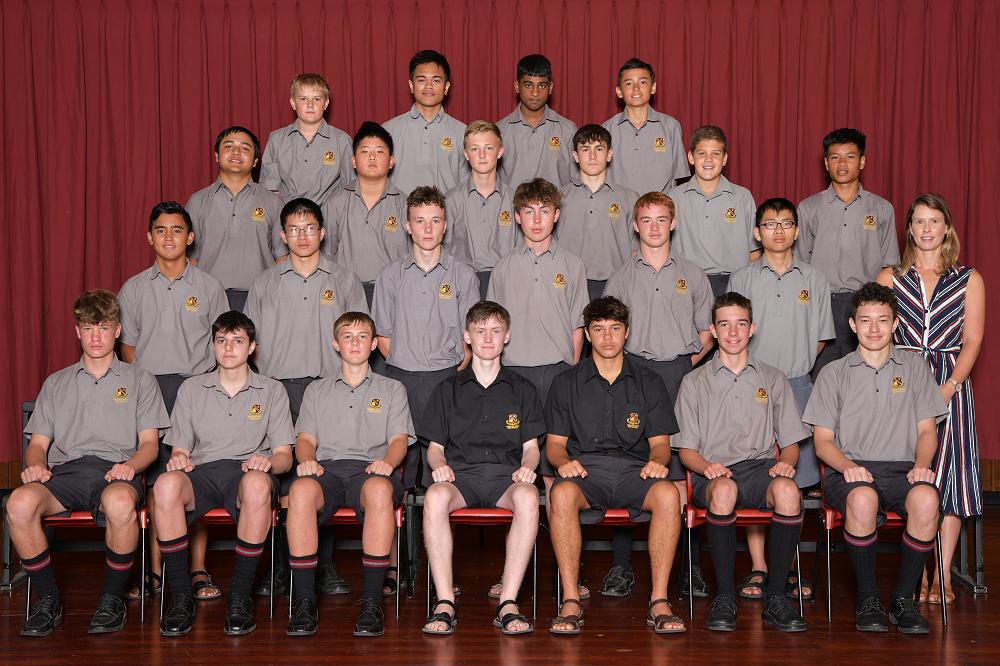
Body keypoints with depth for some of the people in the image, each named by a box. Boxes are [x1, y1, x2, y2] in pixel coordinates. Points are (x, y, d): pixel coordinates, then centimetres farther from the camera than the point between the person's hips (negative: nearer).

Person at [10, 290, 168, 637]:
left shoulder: (139, 380, 20)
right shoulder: (56, 383, 28)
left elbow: (149, 442, 10)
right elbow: (38, 442, 20)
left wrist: (131, 465, -13)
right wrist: (35, 464, -5)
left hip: (115, 470, -2)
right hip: (64, 469, 3)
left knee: (120, 502, -40)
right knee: (19, 503, -32)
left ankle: (112, 597, -17)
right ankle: (48, 599, -13)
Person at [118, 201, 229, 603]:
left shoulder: (209, 287, 6)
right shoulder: (134, 289, 10)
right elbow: (128, 346, 12)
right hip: (149, 389, 1)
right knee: (156, 481, 0)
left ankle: (198, 569, 3)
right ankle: (154, 569, 8)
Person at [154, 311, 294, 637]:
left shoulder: (272, 390, 15)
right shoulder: (191, 389, 19)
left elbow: (284, 455, 10)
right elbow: (179, 449, 16)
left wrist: (267, 462, -14)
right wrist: (178, 459, -9)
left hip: (247, 472, -1)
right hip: (202, 471, 1)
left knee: (257, 484, -40)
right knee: (166, 484, -35)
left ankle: (241, 595, -28)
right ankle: (180, 595, -25)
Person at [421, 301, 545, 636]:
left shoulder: (522, 390, 19)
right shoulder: (448, 389, 18)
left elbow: (531, 446, 16)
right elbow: (434, 446, 16)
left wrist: (526, 465, -7)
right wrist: (439, 464, -8)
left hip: (507, 475, 0)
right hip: (460, 474, 0)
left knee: (527, 496, -37)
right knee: (435, 496, -37)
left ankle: (508, 604, -36)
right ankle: (445, 603, -34)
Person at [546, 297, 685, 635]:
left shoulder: (649, 383, 17)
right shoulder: (566, 383, 15)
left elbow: (660, 442, 14)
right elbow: (554, 442, 13)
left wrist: (657, 460, -10)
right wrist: (563, 462, -10)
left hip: (633, 471, 1)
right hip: (584, 470, -1)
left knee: (668, 494, -33)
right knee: (562, 494, -36)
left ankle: (659, 602, -28)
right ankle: (570, 603, -31)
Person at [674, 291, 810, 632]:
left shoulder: (773, 378, 20)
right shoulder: (695, 382, 16)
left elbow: (791, 443, 17)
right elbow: (686, 449, 10)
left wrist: (785, 461, -7)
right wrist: (706, 466, -12)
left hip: (761, 467, 1)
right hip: (714, 472, -1)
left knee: (787, 490, -35)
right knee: (724, 489, -38)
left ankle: (775, 596, -23)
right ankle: (724, 596, -28)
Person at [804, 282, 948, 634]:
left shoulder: (914, 367, 18)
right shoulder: (834, 373, 14)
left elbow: (926, 429, 14)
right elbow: (822, 441, 8)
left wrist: (921, 464, -8)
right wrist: (848, 466, -14)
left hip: (902, 469, 1)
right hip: (849, 470, -1)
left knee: (926, 498, -35)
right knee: (863, 498, -38)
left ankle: (904, 598, -18)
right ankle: (867, 600, -19)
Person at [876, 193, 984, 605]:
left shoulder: (969, 280, 7)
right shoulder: (890, 278, 9)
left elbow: (972, 341, 1)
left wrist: (948, 386, -12)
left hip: (950, 383, 0)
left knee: (947, 472, -3)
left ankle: (943, 575, 3)